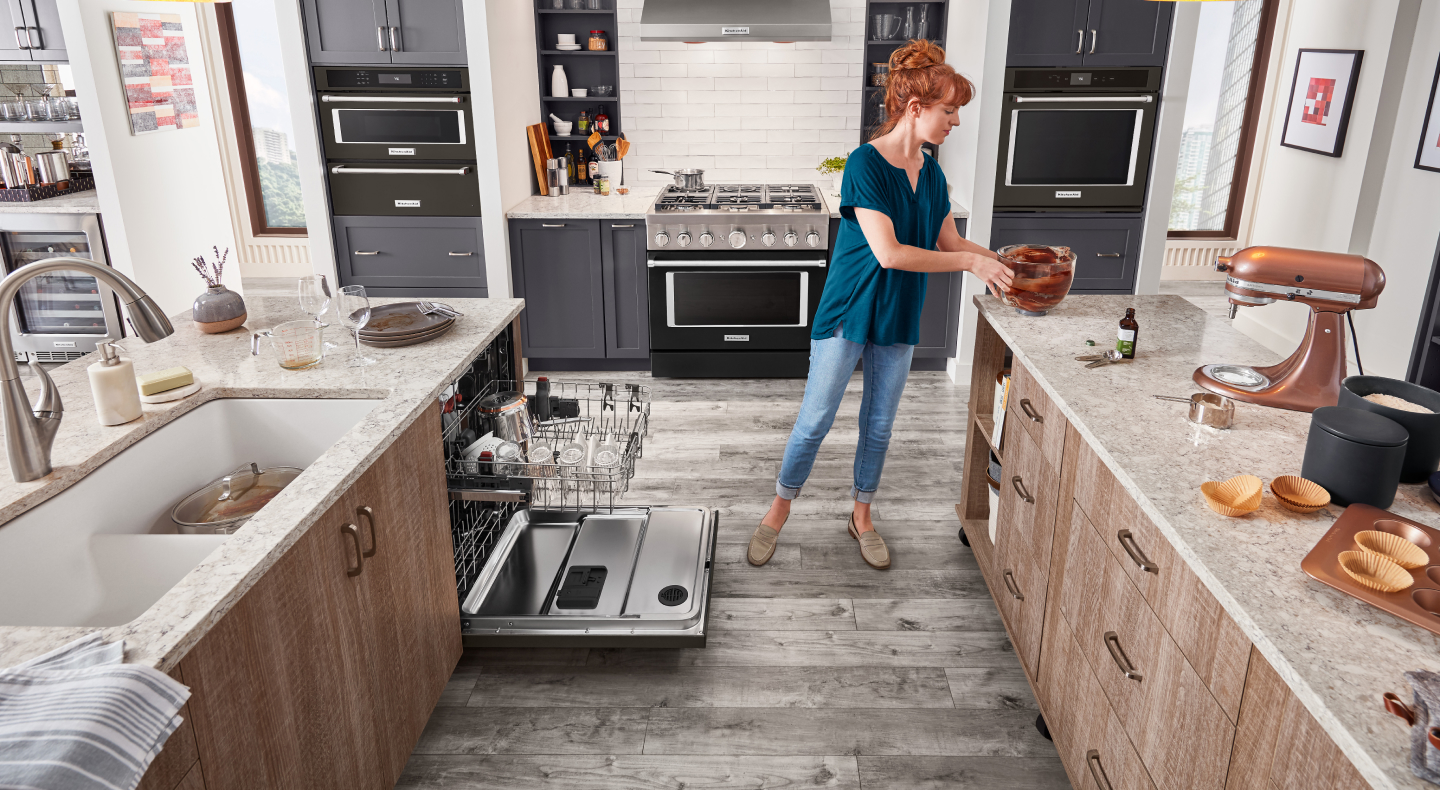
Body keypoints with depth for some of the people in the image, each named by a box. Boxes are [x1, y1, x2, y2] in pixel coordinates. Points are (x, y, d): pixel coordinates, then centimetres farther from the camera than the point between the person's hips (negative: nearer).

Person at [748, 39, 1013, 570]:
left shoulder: (931, 173, 4)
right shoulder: (865, 164, -18)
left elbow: (950, 242, 11)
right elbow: (888, 252, -26)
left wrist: (1004, 262, -2)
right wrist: (970, 262, -22)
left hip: (898, 318, 6)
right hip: (848, 312, -6)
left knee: (879, 425, 15)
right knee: (815, 421, 3)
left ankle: (861, 517, 33)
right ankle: (779, 511, 23)